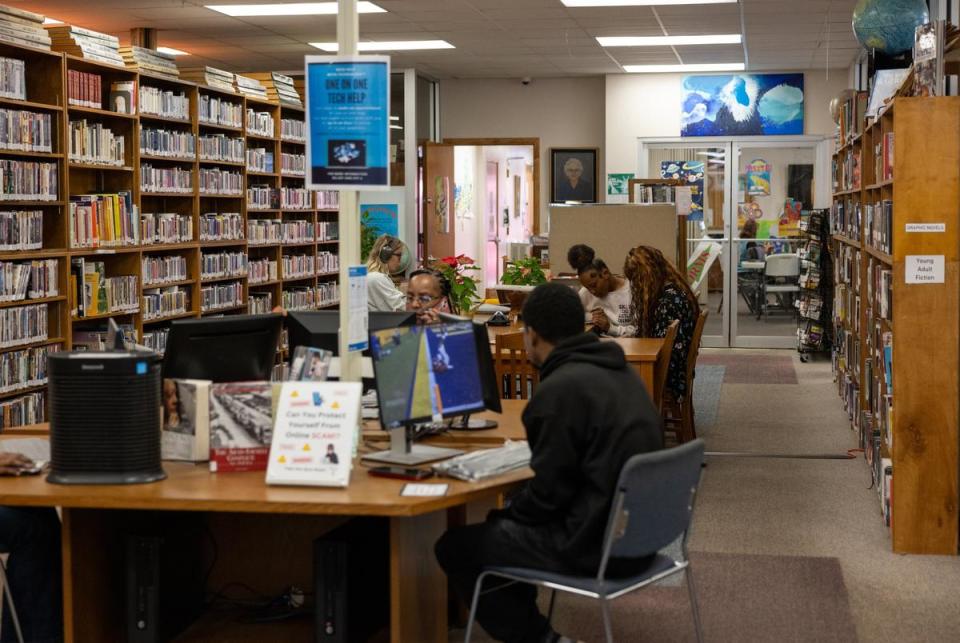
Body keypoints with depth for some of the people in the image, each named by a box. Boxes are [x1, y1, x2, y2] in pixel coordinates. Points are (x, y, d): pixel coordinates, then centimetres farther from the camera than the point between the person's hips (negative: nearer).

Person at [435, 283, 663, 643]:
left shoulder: (561, 388, -20)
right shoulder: (618, 369, 8)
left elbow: (549, 492, -18)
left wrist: (507, 513, 1)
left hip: (597, 544, -9)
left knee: (454, 546, 1)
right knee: (504, 522, 27)